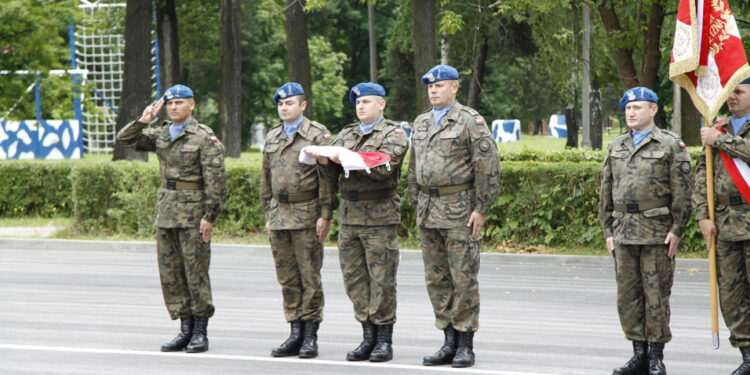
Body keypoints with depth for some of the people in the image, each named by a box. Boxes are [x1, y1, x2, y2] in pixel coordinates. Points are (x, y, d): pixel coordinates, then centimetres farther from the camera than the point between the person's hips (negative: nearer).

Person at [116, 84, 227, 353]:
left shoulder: (205, 137, -8)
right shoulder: (161, 135, 12)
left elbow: (215, 180, -11)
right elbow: (125, 139, 13)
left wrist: (209, 216, -15)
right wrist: (143, 121, -4)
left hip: (193, 213, -7)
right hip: (166, 210, 7)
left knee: (196, 272, -4)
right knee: (170, 273, 7)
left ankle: (200, 333, 2)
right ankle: (185, 330, 13)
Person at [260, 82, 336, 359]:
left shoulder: (318, 135, -4)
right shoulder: (272, 137, 15)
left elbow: (327, 176, -7)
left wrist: (325, 214, -13)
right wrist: (268, 215, 16)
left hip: (307, 216, -6)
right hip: (279, 215, 6)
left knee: (310, 277, -4)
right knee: (287, 279, 7)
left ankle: (310, 336, 1)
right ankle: (296, 334, 12)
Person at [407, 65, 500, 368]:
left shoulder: (470, 121, -6)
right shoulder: (420, 123, 15)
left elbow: (489, 167, -10)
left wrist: (481, 209, -13)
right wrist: (417, 205, 16)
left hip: (459, 210, -7)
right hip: (429, 213, 7)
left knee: (463, 277, -4)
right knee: (436, 279, 8)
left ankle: (466, 345, 1)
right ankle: (449, 342, 15)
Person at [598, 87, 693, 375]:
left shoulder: (671, 145, 0)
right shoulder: (616, 147, 15)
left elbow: (682, 191, -4)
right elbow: (607, 192, 18)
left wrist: (676, 230, -10)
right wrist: (608, 231, 12)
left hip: (657, 232, -5)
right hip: (624, 232, 5)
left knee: (656, 294, -3)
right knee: (628, 294, 4)